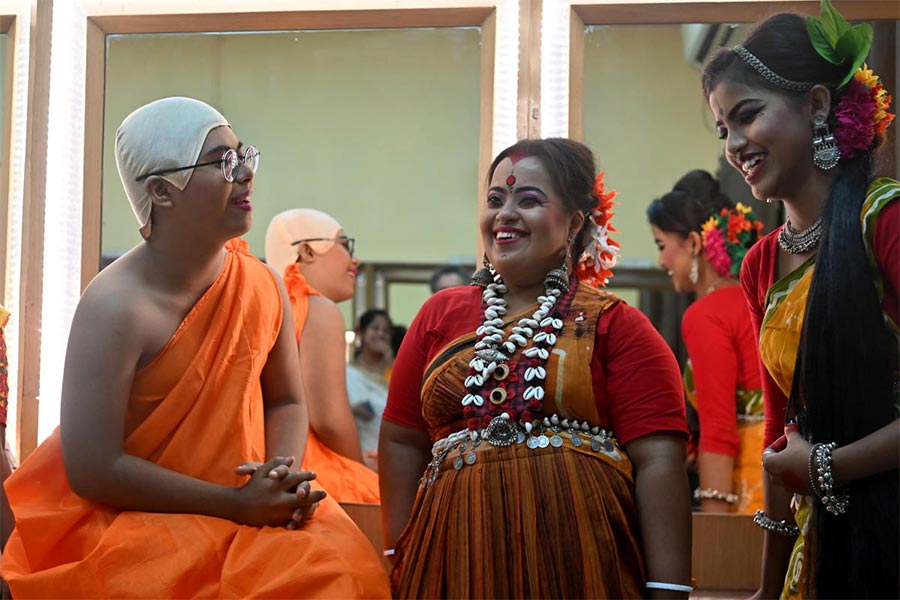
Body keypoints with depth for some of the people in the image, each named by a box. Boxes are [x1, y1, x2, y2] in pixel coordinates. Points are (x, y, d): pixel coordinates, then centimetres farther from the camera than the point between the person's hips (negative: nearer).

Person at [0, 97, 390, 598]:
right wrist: (237, 505, -18)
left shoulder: (263, 286, 0)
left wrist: (285, 477, -10)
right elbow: (93, 470, -20)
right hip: (131, 523, -5)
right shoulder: (117, 307, -18)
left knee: (337, 557, -19)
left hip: (253, 508, 5)